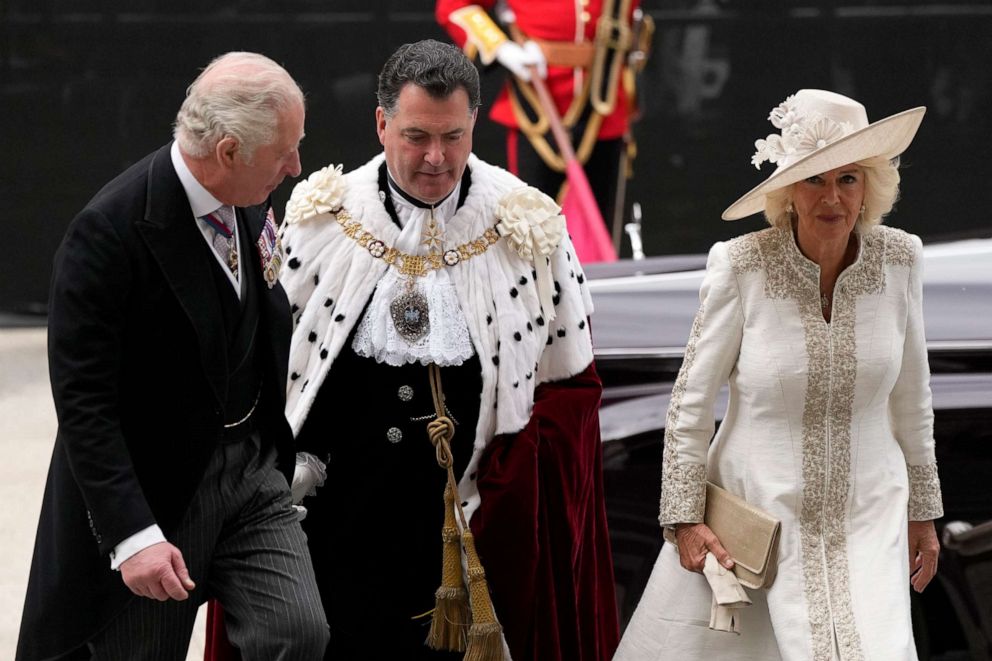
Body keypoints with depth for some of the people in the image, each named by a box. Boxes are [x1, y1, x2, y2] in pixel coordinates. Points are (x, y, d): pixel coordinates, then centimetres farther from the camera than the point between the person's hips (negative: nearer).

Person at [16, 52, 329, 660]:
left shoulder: (251, 206, -1)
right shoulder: (110, 231, -23)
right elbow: (83, 402, -23)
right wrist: (132, 536, -27)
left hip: (251, 472, 6)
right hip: (154, 493, -6)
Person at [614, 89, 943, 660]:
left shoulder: (899, 260, -6)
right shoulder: (741, 266, -14)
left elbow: (911, 394, 7)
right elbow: (692, 402, -5)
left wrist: (922, 508, 13)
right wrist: (685, 518, -6)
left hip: (867, 516, 2)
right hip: (758, 511, -2)